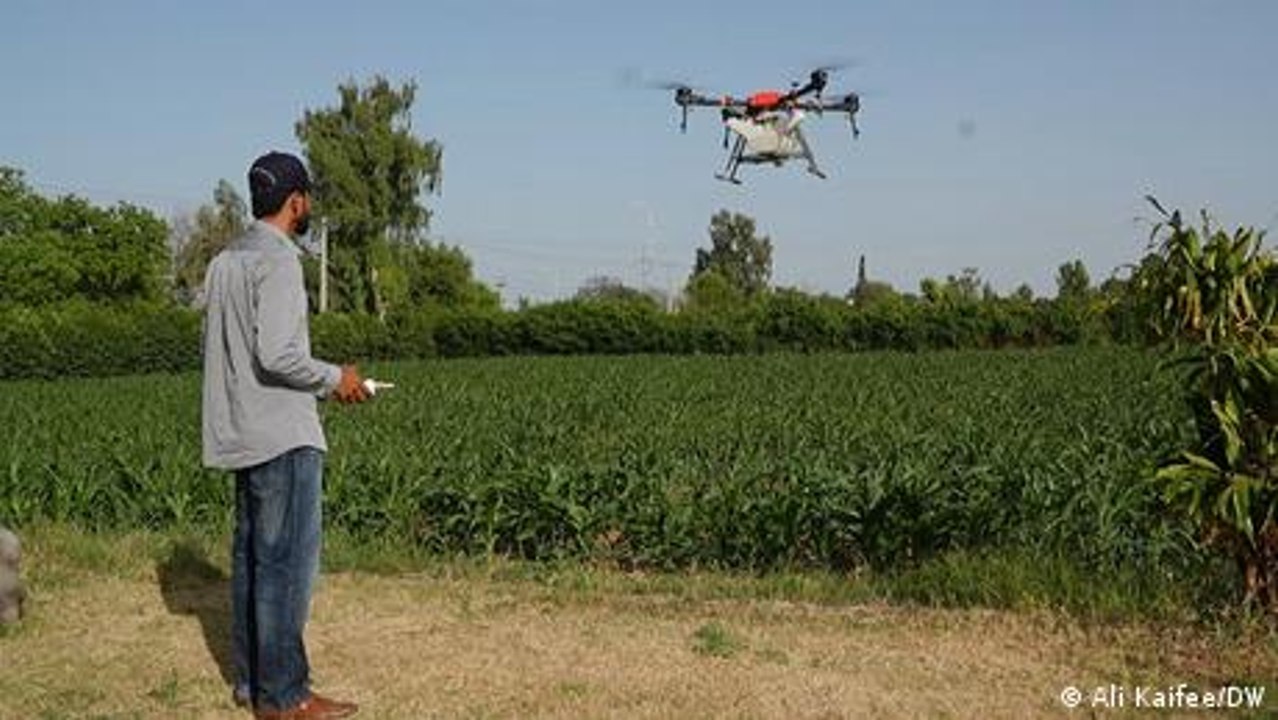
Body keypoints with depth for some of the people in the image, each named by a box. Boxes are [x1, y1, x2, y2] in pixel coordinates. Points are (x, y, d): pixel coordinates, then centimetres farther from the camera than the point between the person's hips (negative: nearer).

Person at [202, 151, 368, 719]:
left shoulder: (224, 262, 15)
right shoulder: (277, 259, -14)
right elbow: (277, 353, -23)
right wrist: (334, 379, -8)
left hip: (242, 434, 10)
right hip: (283, 437, -10)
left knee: (251, 558, 13)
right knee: (286, 562, -4)